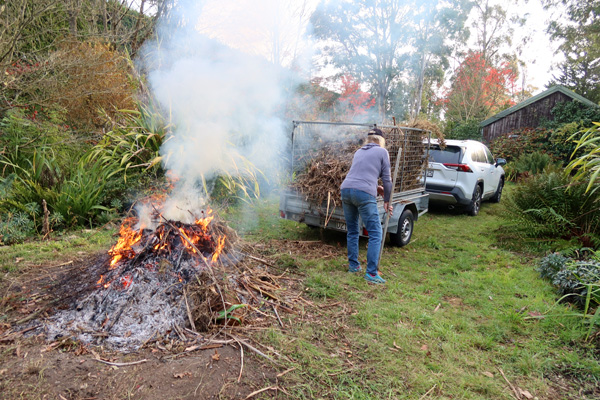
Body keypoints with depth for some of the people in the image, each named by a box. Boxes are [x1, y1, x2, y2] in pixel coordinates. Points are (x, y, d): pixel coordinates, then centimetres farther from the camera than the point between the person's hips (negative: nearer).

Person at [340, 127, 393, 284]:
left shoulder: (359, 152, 25)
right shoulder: (382, 152, 9)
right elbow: (387, 179, 8)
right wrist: (387, 200, 17)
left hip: (346, 190, 6)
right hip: (364, 194, -6)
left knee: (352, 231, 18)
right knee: (375, 234, -1)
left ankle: (353, 265, 26)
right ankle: (371, 273, -4)